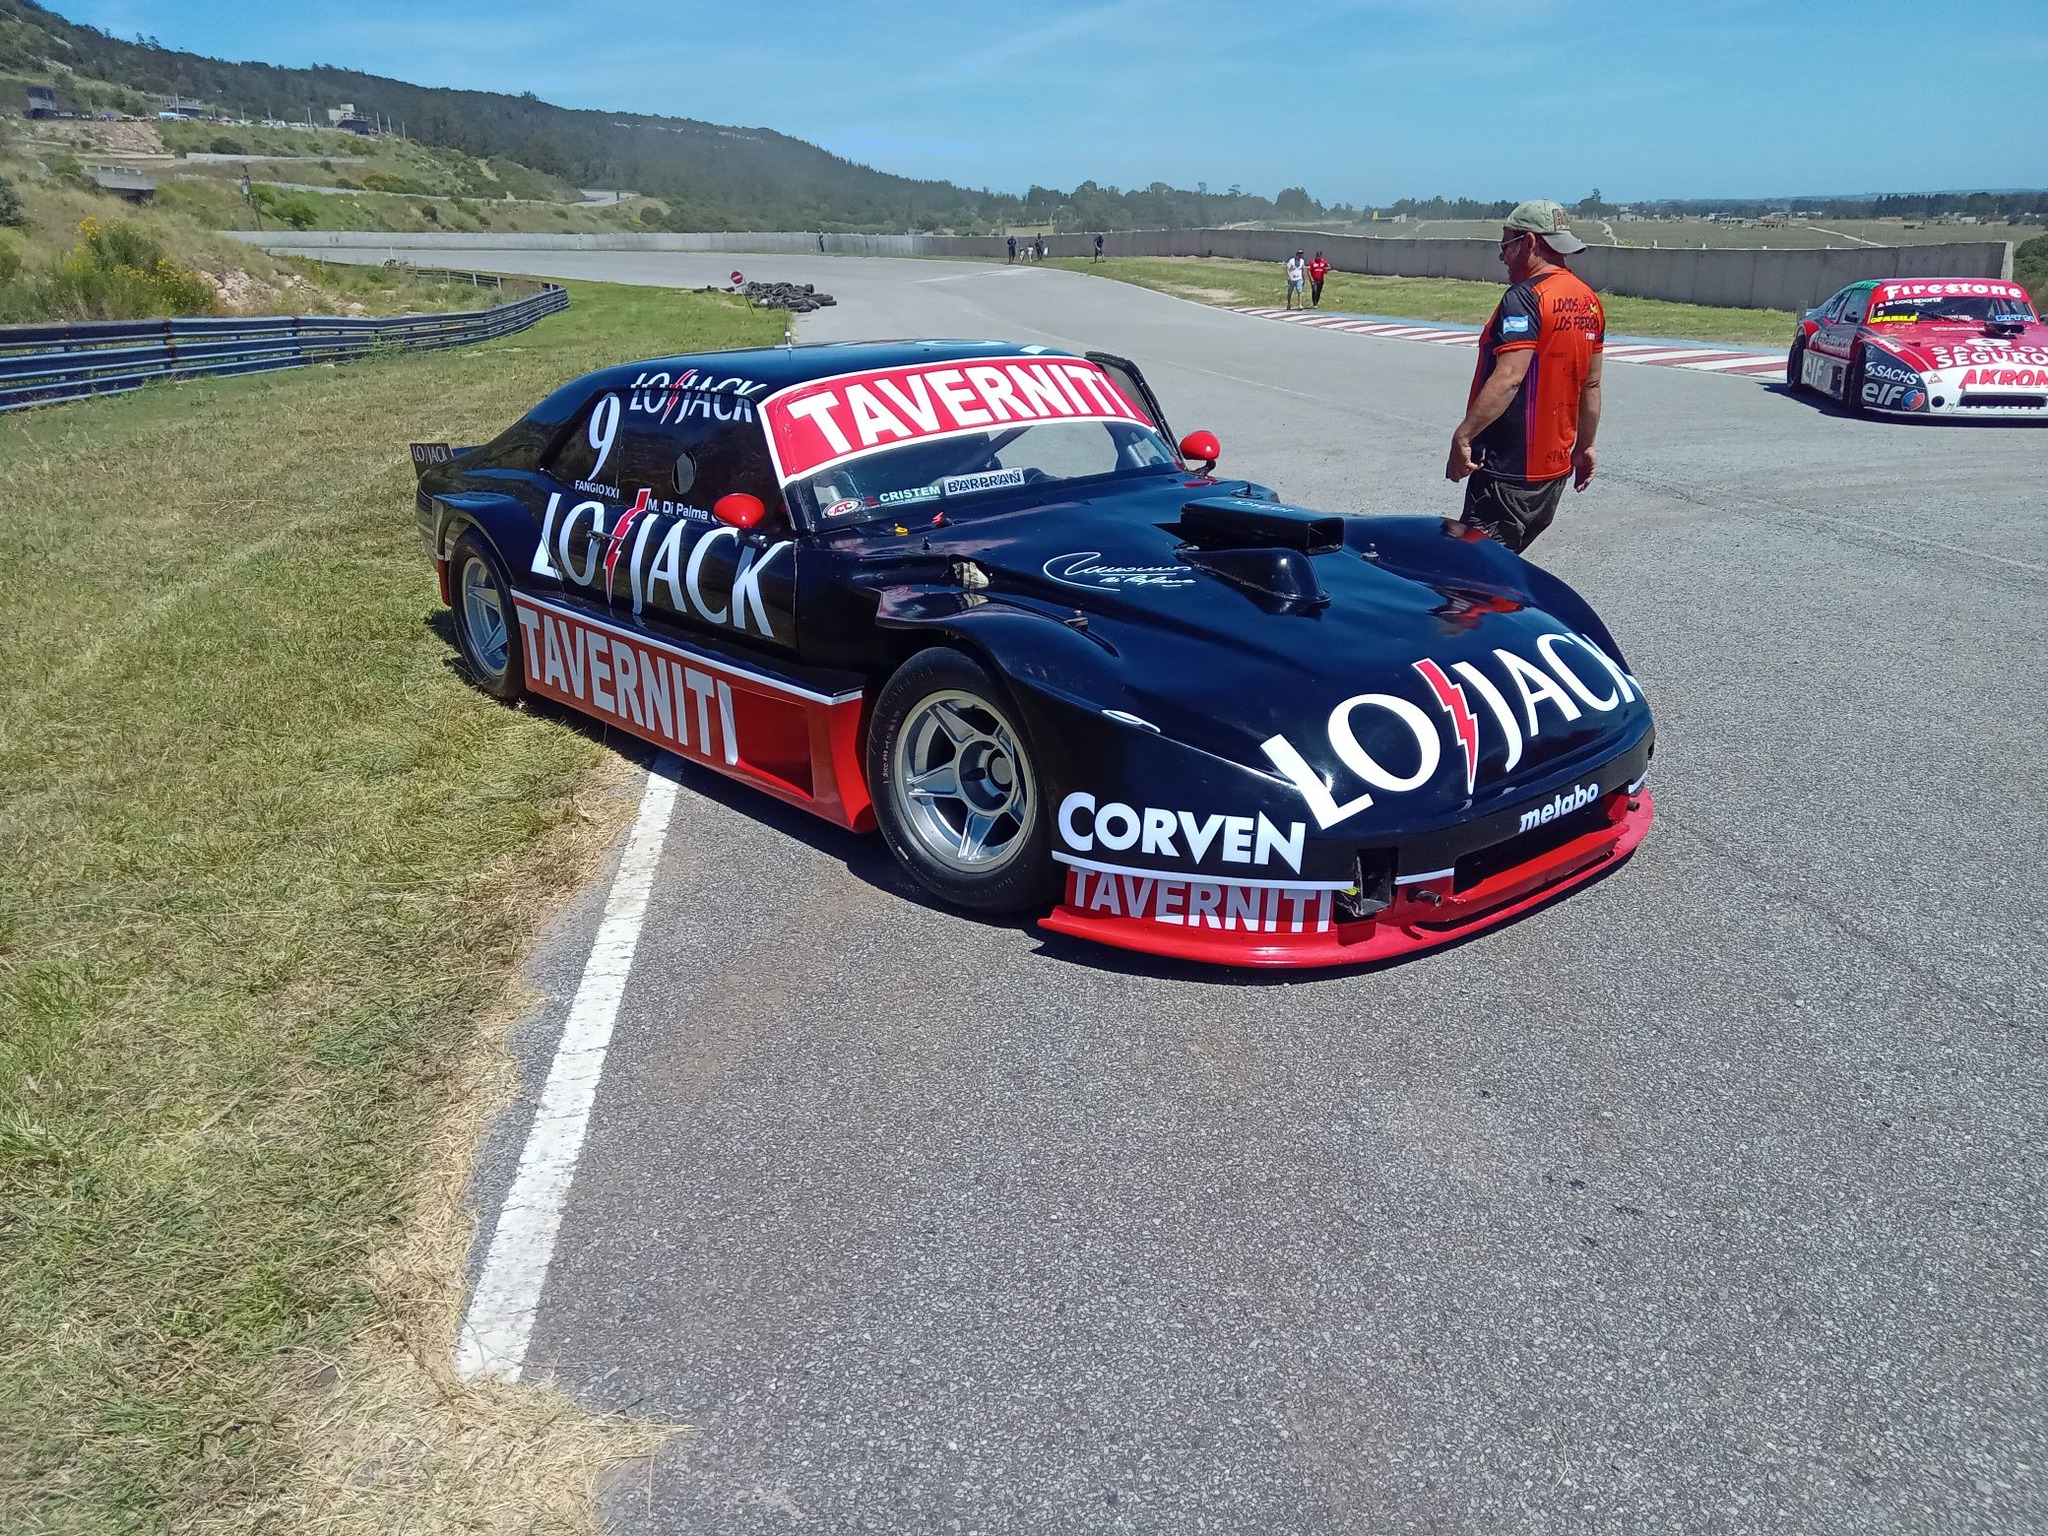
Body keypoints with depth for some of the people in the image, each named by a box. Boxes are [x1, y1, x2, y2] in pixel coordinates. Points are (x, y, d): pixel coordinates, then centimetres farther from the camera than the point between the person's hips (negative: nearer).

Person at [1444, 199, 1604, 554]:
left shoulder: (1525, 298, -15)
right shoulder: (1589, 302, 12)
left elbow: (1508, 379, -25)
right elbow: (1591, 384, 17)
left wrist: (1462, 435, -24)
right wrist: (1585, 446, 23)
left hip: (1508, 472, -10)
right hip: (1556, 466, 10)